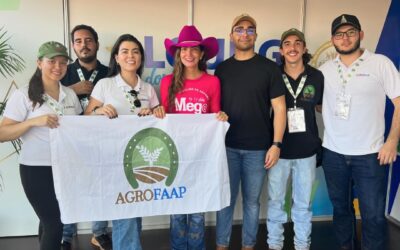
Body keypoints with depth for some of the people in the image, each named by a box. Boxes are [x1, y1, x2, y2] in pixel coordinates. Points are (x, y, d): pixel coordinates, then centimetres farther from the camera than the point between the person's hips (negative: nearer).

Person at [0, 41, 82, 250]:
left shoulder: (70, 95, 7)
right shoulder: (23, 95, -9)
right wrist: (33, 121, -25)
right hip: (36, 169, -5)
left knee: (50, 221, 18)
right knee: (54, 223, -2)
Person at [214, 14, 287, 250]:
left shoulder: (269, 68, 0)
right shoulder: (222, 69, 7)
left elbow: (279, 108, -2)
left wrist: (276, 144, -9)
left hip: (257, 147, -1)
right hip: (227, 145, 2)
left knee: (252, 200, 10)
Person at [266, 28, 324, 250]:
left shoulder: (316, 76, -3)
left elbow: (322, 107, 12)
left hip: (306, 149, 1)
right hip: (279, 149, 0)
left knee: (303, 203, 14)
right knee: (275, 201, 11)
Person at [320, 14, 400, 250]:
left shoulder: (380, 63, -3)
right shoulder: (325, 70, 6)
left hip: (370, 154, -3)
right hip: (333, 153, 3)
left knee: (374, 215, 2)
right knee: (341, 208, 17)